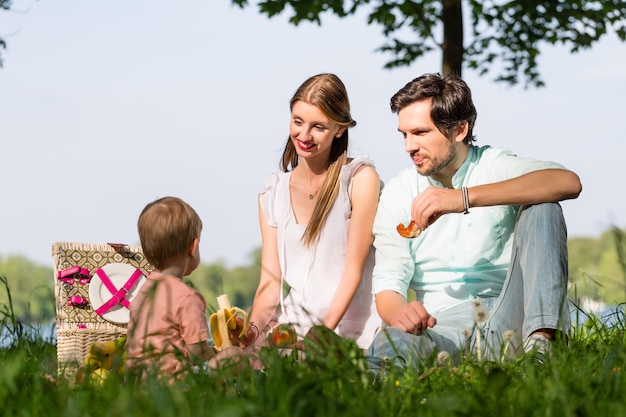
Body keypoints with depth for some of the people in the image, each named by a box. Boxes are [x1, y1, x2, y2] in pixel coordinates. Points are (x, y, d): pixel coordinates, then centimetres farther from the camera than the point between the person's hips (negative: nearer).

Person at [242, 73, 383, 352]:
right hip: (291, 327, 4)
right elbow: (271, 281, 6)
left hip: (350, 330, -4)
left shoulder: (360, 178, -2)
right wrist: (253, 327, -13)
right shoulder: (272, 193, 12)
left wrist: (323, 332, -18)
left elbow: (354, 269, -7)